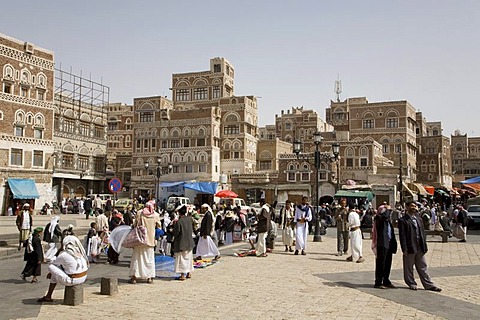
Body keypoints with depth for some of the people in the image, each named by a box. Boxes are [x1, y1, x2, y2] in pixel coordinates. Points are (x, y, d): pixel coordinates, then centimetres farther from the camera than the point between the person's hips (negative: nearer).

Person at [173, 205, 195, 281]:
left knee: (181, 259, 3)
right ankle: (189, 273, 25)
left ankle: (183, 275, 4)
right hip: (189, 242, 6)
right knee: (189, 258, 17)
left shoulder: (179, 221, -21)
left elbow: (175, 233, -17)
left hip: (181, 243, -6)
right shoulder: (190, 219, -2)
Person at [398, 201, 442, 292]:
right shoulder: (403, 220, -7)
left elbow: (423, 233, 16)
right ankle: (411, 284, 19)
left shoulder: (419, 219, 15)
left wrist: (424, 246, 9)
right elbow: (402, 236, -11)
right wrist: (404, 249, -16)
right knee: (409, 268, 5)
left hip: (420, 248, 6)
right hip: (410, 248, -6)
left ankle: (429, 285, 14)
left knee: (423, 267, 10)